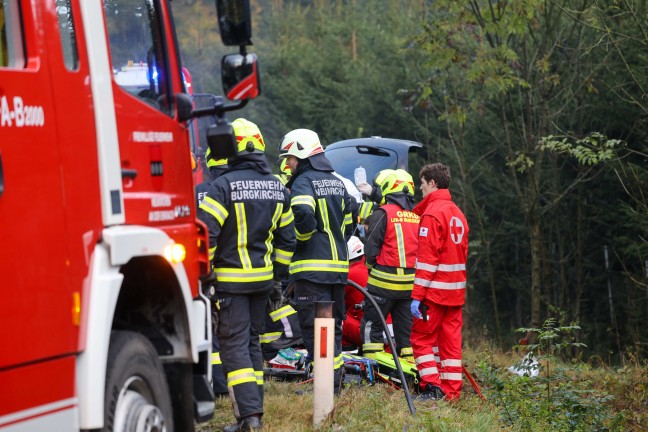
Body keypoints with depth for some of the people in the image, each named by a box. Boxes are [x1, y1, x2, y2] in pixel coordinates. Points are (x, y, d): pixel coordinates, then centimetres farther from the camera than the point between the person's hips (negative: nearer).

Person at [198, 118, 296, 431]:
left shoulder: (224, 186, -15)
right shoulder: (277, 188, 8)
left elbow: (207, 233, -18)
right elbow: (286, 237, 14)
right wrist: (278, 272, 22)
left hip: (231, 279, -6)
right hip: (263, 278, 7)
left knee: (234, 345, -5)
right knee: (252, 341, 16)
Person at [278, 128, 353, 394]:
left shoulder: (303, 183, -9)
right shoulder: (337, 183, 17)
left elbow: (304, 216, -27)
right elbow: (348, 224, 20)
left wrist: (302, 240, -9)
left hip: (312, 268, -8)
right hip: (339, 266, 8)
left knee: (314, 326, -7)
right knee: (333, 326, 14)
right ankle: (335, 385, 17)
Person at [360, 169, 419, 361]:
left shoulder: (383, 214, -8)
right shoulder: (418, 216, 10)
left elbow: (371, 249, -8)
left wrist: (372, 267, 10)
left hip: (385, 281, -5)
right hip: (411, 284, 5)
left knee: (372, 325, 4)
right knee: (407, 328, 11)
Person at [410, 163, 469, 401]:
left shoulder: (432, 213, -12)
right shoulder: (458, 213, 14)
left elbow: (427, 259, -17)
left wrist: (417, 295, -17)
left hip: (435, 291, -8)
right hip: (456, 291, 8)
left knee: (422, 337, 0)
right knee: (451, 341, 8)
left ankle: (432, 386, -9)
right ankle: (451, 392, 8)